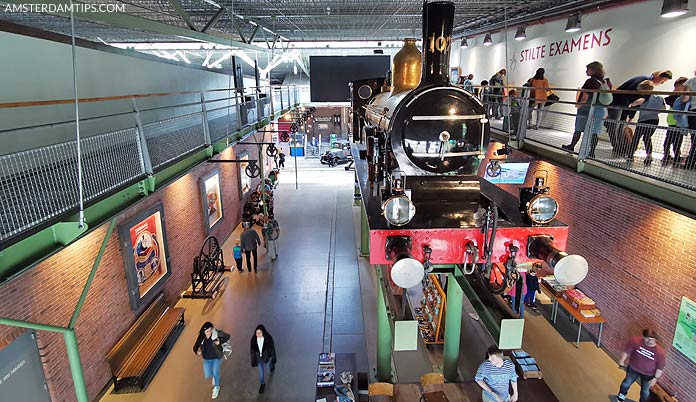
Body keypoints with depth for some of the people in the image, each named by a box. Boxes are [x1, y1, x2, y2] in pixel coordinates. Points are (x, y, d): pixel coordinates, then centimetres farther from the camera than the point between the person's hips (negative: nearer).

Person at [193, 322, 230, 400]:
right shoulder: (201, 337, -18)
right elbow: (195, 347, -11)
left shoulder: (216, 333, -26)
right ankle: (214, 375, 51)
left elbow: (227, 336, -14)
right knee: (207, 376, 12)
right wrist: (197, 352, -32)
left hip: (216, 358, -3)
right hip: (206, 359, 3)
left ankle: (216, 387, 42)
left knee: (215, 373, 11)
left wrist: (220, 342, -26)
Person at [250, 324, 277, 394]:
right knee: (261, 372, 13)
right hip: (259, 358, 1)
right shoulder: (254, 340, -22)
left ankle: (272, 366, 65)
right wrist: (253, 361, -1)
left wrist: (273, 359, -7)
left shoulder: (268, 338, -29)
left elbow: (272, 348, -16)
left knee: (269, 366, 27)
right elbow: (252, 350, -9)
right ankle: (262, 384, 40)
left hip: (267, 357, -1)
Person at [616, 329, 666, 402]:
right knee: (627, 382, 22)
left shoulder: (660, 352, -26)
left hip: (648, 374, -1)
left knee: (645, 390, 19)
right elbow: (626, 351, -12)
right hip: (633, 368, 1)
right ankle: (622, 394, 50)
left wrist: (655, 378, -13)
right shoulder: (635, 341, -25)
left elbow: (660, 367, -15)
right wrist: (622, 362, -13)